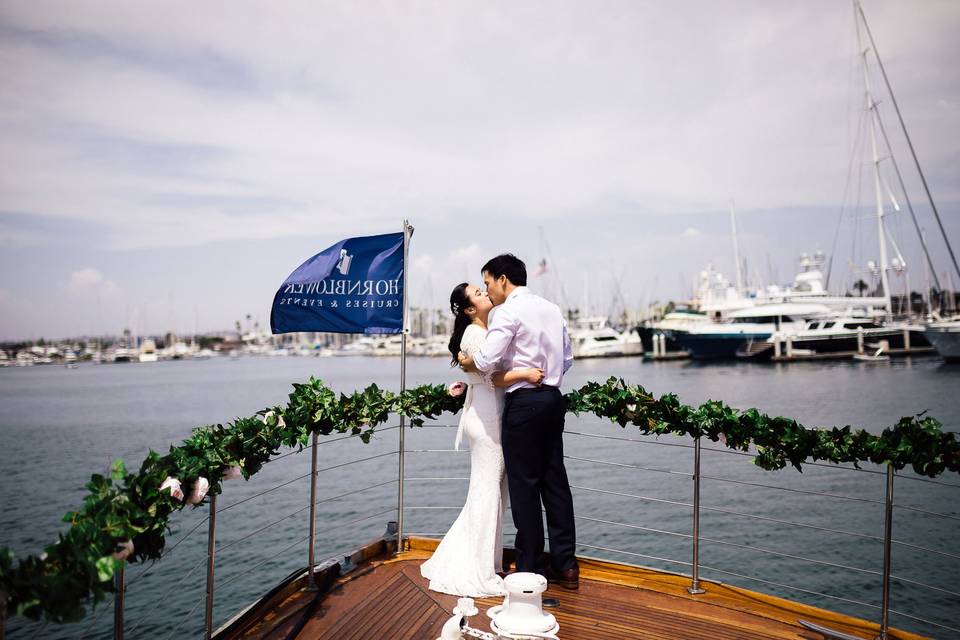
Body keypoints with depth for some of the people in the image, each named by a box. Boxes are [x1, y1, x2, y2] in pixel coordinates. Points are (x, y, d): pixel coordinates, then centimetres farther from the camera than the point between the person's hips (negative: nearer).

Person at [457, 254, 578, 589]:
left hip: (524, 402, -8)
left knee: (524, 485, 2)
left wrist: (466, 361, 0)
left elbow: (486, 360, -19)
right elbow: (567, 358, 19)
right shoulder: (552, 309, 14)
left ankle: (529, 567, 12)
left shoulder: (508, 311, -10)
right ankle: (565, 564, 18)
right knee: (555, 480, 12)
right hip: (553, 398, 8)